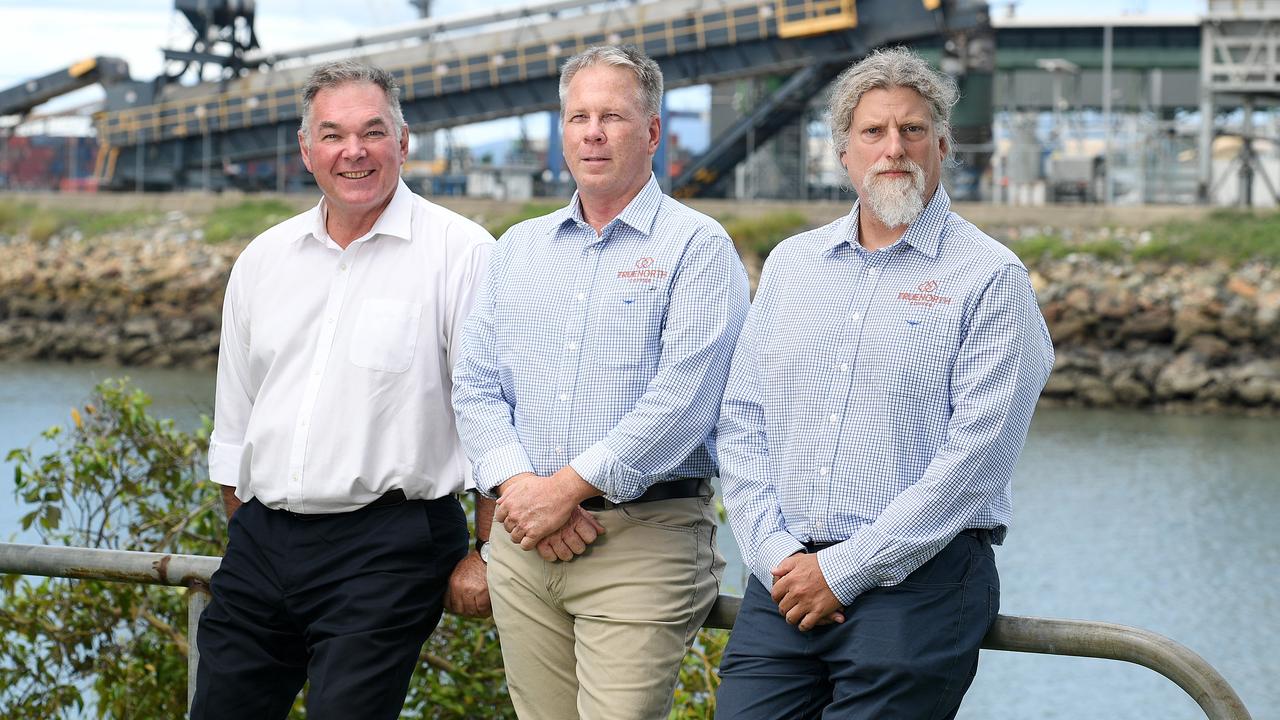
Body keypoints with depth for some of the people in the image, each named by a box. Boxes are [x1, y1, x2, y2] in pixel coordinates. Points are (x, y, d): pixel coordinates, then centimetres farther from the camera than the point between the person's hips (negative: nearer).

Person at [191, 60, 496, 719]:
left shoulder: (459, 252, -5)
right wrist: (244, 530, 18)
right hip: (260, 542, 6)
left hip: (386, 547, -5)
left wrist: (484, 557, -7)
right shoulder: (264, 259, 12)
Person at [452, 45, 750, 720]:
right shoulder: (518, 247, 17)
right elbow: (476, 386, 11)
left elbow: (684, 394, -13)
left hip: (642, 542, -5)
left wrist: (570, 487, -16)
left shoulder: (697, 246, -2)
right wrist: (517, 484, -7)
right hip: (522, 539, 5)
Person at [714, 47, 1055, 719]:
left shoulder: (989, 277, -2)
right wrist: (776, 552, -4)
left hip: (915, 582, -4)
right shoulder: (790, 262, 15)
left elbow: (976, 455, -10)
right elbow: (741, 419, 12)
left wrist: (844, 572, -12)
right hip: (782, 585, 4)